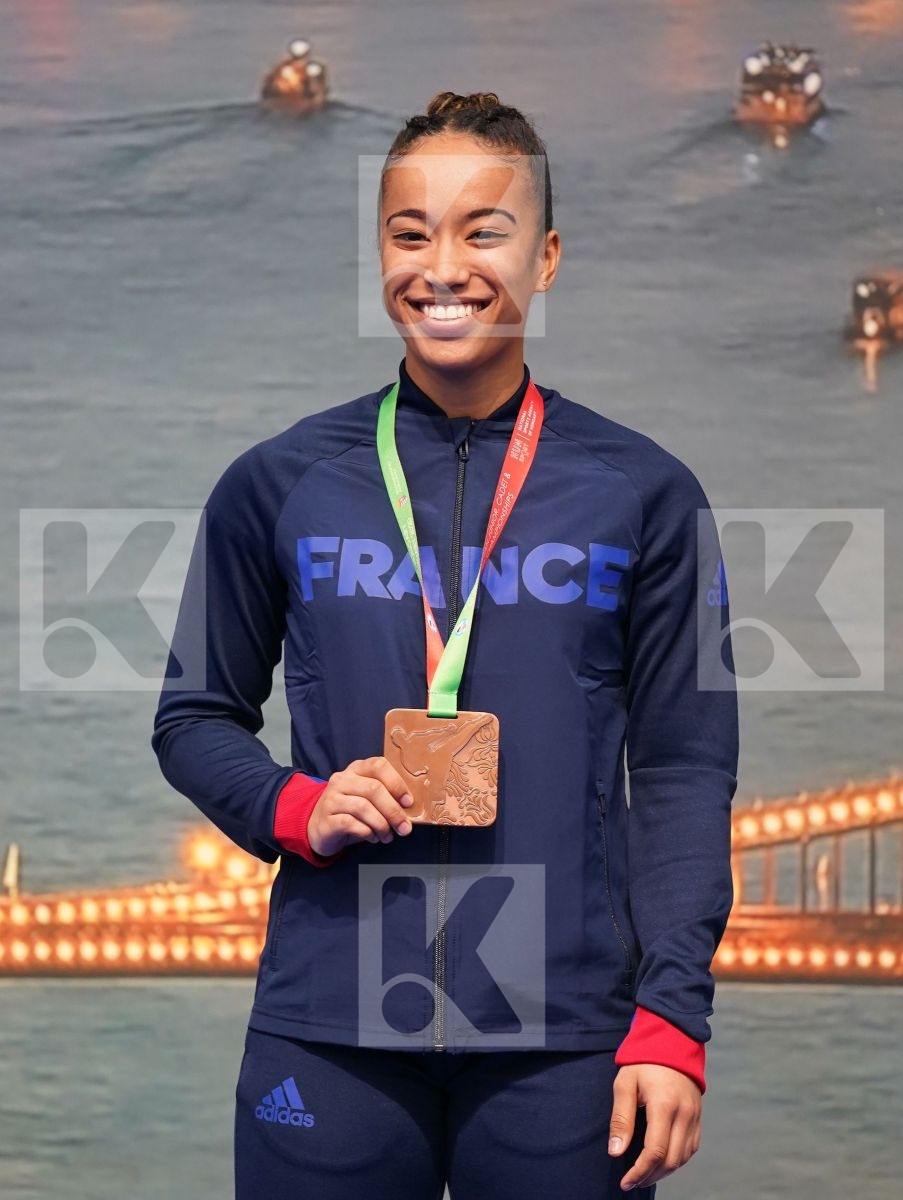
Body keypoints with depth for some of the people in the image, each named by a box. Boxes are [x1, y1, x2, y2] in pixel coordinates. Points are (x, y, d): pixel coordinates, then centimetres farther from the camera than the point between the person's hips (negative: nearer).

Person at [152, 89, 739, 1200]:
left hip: (566, 1042, 0)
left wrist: (672, 1021, -5)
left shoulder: (642, 494, 4)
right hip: (325, 1034, 1)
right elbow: (194, 718, 14)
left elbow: (683, 770, 4)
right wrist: (293, 808, -7)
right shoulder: (278, 483, 6)